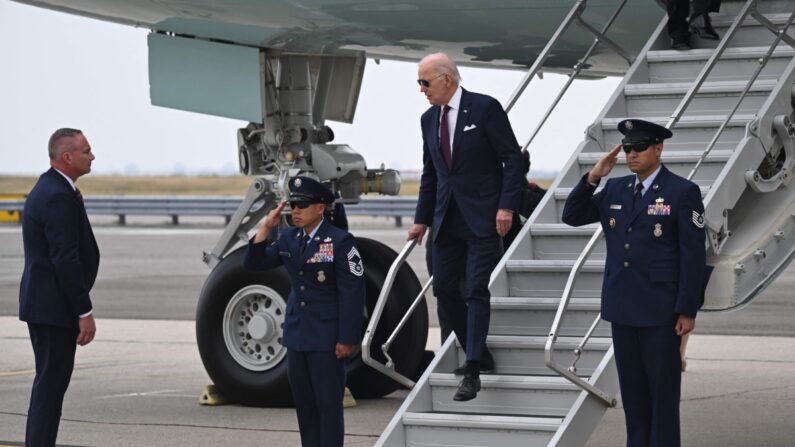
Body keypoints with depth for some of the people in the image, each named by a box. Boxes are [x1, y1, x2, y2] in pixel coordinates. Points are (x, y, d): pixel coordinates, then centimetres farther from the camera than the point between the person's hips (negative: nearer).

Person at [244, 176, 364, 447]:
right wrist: (265, 228, -4)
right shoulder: (289, 239, 9)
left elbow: (353, 291, -12)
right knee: (304, 404, 10)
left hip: (326, 338, -7)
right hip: (297, 334, 7)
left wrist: (347, 339, -15)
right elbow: (253, 264, 9)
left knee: (328, 404, -3)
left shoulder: (339, 241, -10)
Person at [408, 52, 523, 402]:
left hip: (483, 216, -7)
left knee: (476, 290, -9)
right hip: (447, 218, 7)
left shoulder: (485, 108, -8)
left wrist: (506, 206, -15)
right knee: (444, 288, 5)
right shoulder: (429, 119, 11)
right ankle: (479, 356, 20)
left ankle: (473, 372, -9)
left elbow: (512, 159, -8)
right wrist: (421, 219, 15)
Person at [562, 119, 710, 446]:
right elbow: (572, 216, 11)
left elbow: (693, 255, -9)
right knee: (632, 386, 10)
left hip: (660, 309, -6)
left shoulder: (682, 192, -7)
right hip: (621, 307, 6)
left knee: (663, 387, 0)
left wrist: (688, 310, -12)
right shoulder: (615, 190, 10)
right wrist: (593, 177, -3)